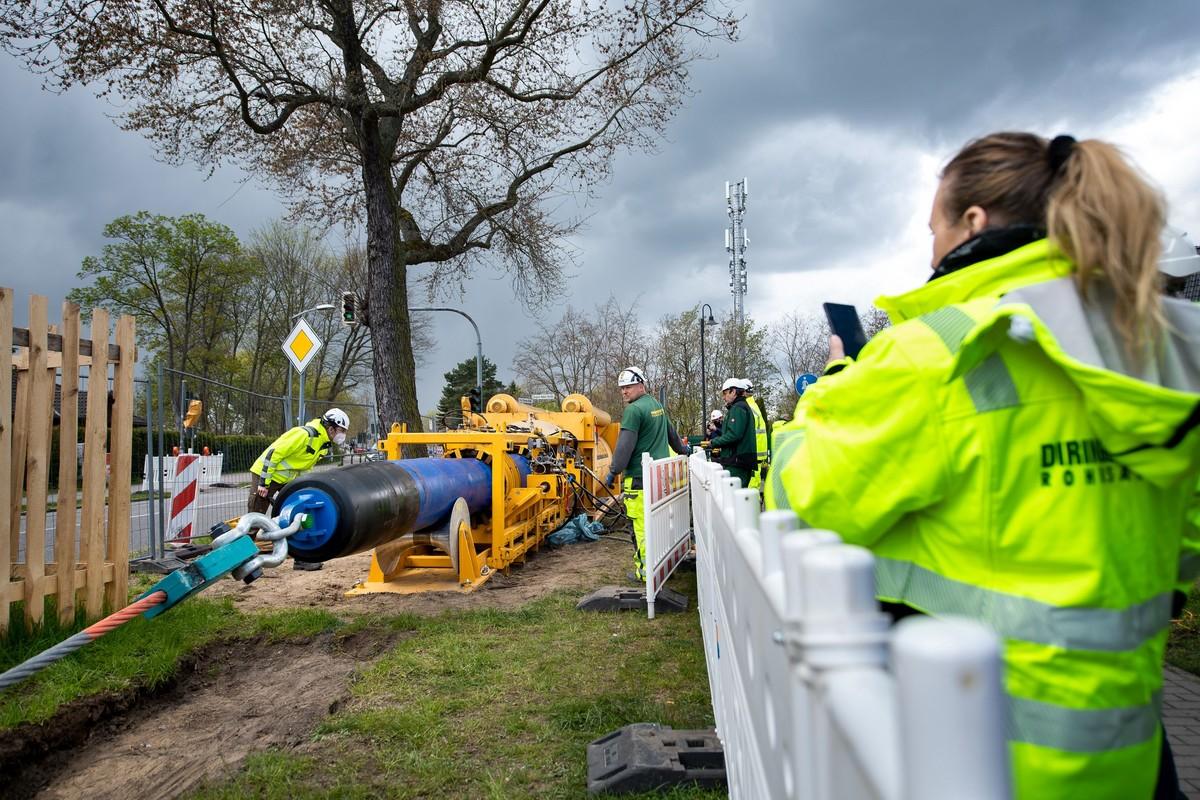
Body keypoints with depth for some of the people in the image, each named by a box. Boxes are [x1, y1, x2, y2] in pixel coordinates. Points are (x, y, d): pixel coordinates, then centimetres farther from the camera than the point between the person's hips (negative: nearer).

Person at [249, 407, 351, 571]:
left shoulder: (324, 444, 1)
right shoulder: (304, 434, -28)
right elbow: (272, 453, -26)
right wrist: (263, 483, -24)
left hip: (288, 479, 9)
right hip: (265, 474, -8)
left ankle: (301, 558, 7)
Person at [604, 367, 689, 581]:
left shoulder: (634, 410, -12)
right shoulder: (657, 405, 16)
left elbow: (625, 445, -15)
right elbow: (670, 433, 31)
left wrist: (613, 471, -9)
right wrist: (681, 449, 48)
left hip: (639, 477, -9)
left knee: (641, 524, -5)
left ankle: (645, 570, -2)